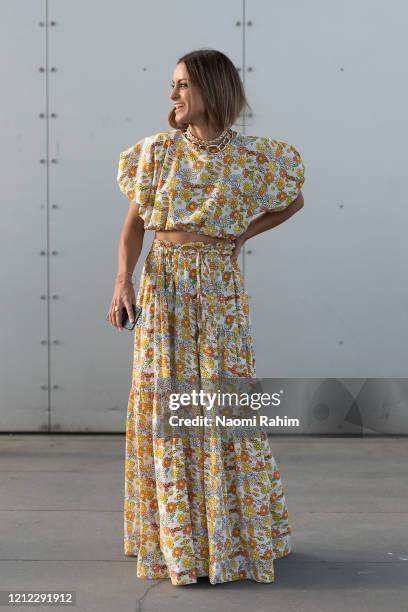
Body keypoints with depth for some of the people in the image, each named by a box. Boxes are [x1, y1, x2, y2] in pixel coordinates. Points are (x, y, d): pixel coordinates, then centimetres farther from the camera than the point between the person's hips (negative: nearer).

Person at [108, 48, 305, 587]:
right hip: (163, 285, 1)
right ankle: (177, 539, 13)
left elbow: (294, 200, 17)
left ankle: (234, 535, 16)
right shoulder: (158, 151, 4)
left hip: (220, 289, -1)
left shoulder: (251, 157, 1)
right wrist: (123, 280, -11)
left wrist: (244, 234, 5)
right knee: (167, 405, 2)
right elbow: (134, 223, 3)